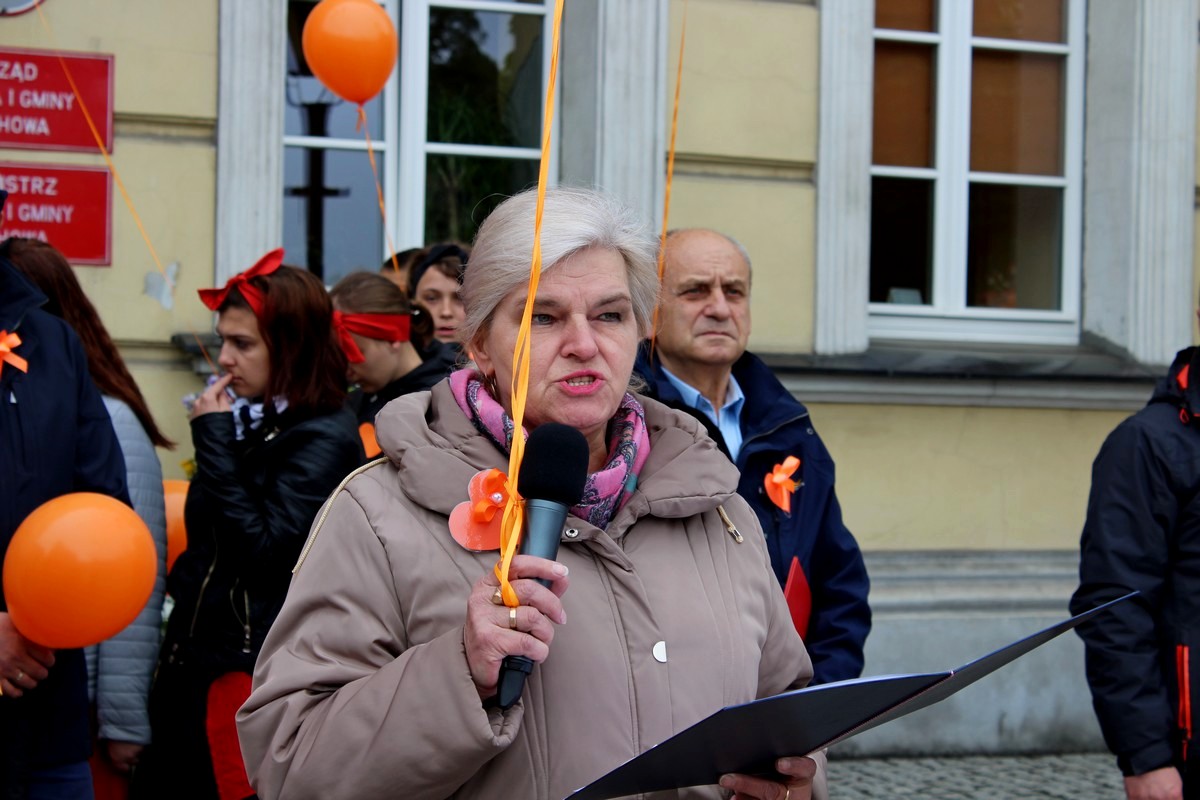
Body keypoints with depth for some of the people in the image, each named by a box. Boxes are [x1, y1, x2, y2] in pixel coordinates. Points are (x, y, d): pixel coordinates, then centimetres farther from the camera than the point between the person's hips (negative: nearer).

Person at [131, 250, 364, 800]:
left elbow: (265, 548, -20)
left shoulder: (326, 438, -12)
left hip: (254, 666, -8)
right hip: (195, 656, 8)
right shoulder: (249, 422, 11)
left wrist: (213, 440, -16)